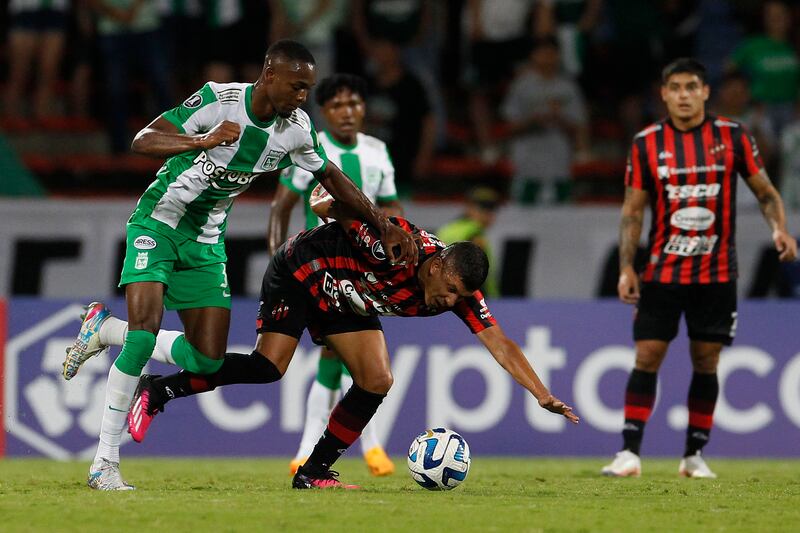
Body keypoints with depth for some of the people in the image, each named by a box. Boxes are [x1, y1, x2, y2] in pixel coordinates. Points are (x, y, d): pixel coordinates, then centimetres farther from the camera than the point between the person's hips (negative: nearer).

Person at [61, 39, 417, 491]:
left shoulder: (297, 129, -5)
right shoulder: (219, 100, -21)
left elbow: (332, 177, 12)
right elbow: (143, 140, -24)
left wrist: (386, 228, 10)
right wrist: (203, 141, -40)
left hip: (206, 241, 6)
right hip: (158, 222, -6)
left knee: (208, 360, -3)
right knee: (144, 331, -23)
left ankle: (104, 330, 21)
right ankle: (105, 463, -16)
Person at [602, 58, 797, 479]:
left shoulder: (732, 136, -1)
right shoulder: (647, 143, 1)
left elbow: (764, 191, 6)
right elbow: (633, 210, 4)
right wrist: (626, 268, -3)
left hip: (716, 273, 0)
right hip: (662, 270, 0)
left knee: (706, 362, 3)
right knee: (647, 357, -6)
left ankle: (694, 455, 12)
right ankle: (629, 453, -3)